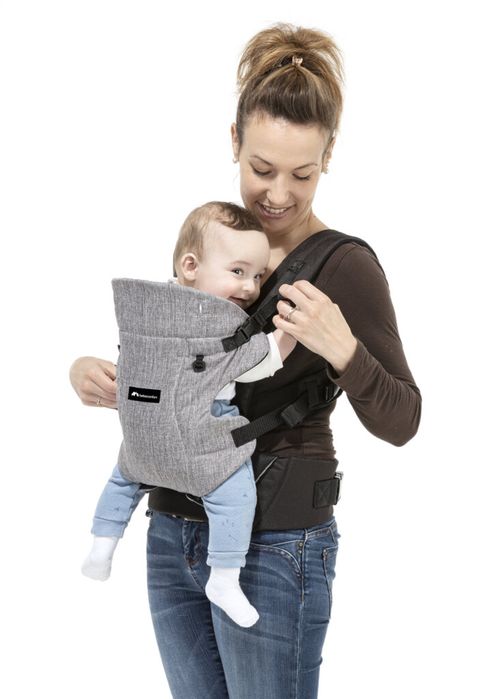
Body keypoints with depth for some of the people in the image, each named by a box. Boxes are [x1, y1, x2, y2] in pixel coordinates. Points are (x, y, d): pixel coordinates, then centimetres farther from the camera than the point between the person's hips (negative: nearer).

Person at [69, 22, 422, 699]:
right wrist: (92, 373, -8)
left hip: (275, 545, -6)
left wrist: (341, 349, -28)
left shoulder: (345, 266, -12)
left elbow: (400, 421, -10)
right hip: (174, 534, 6)